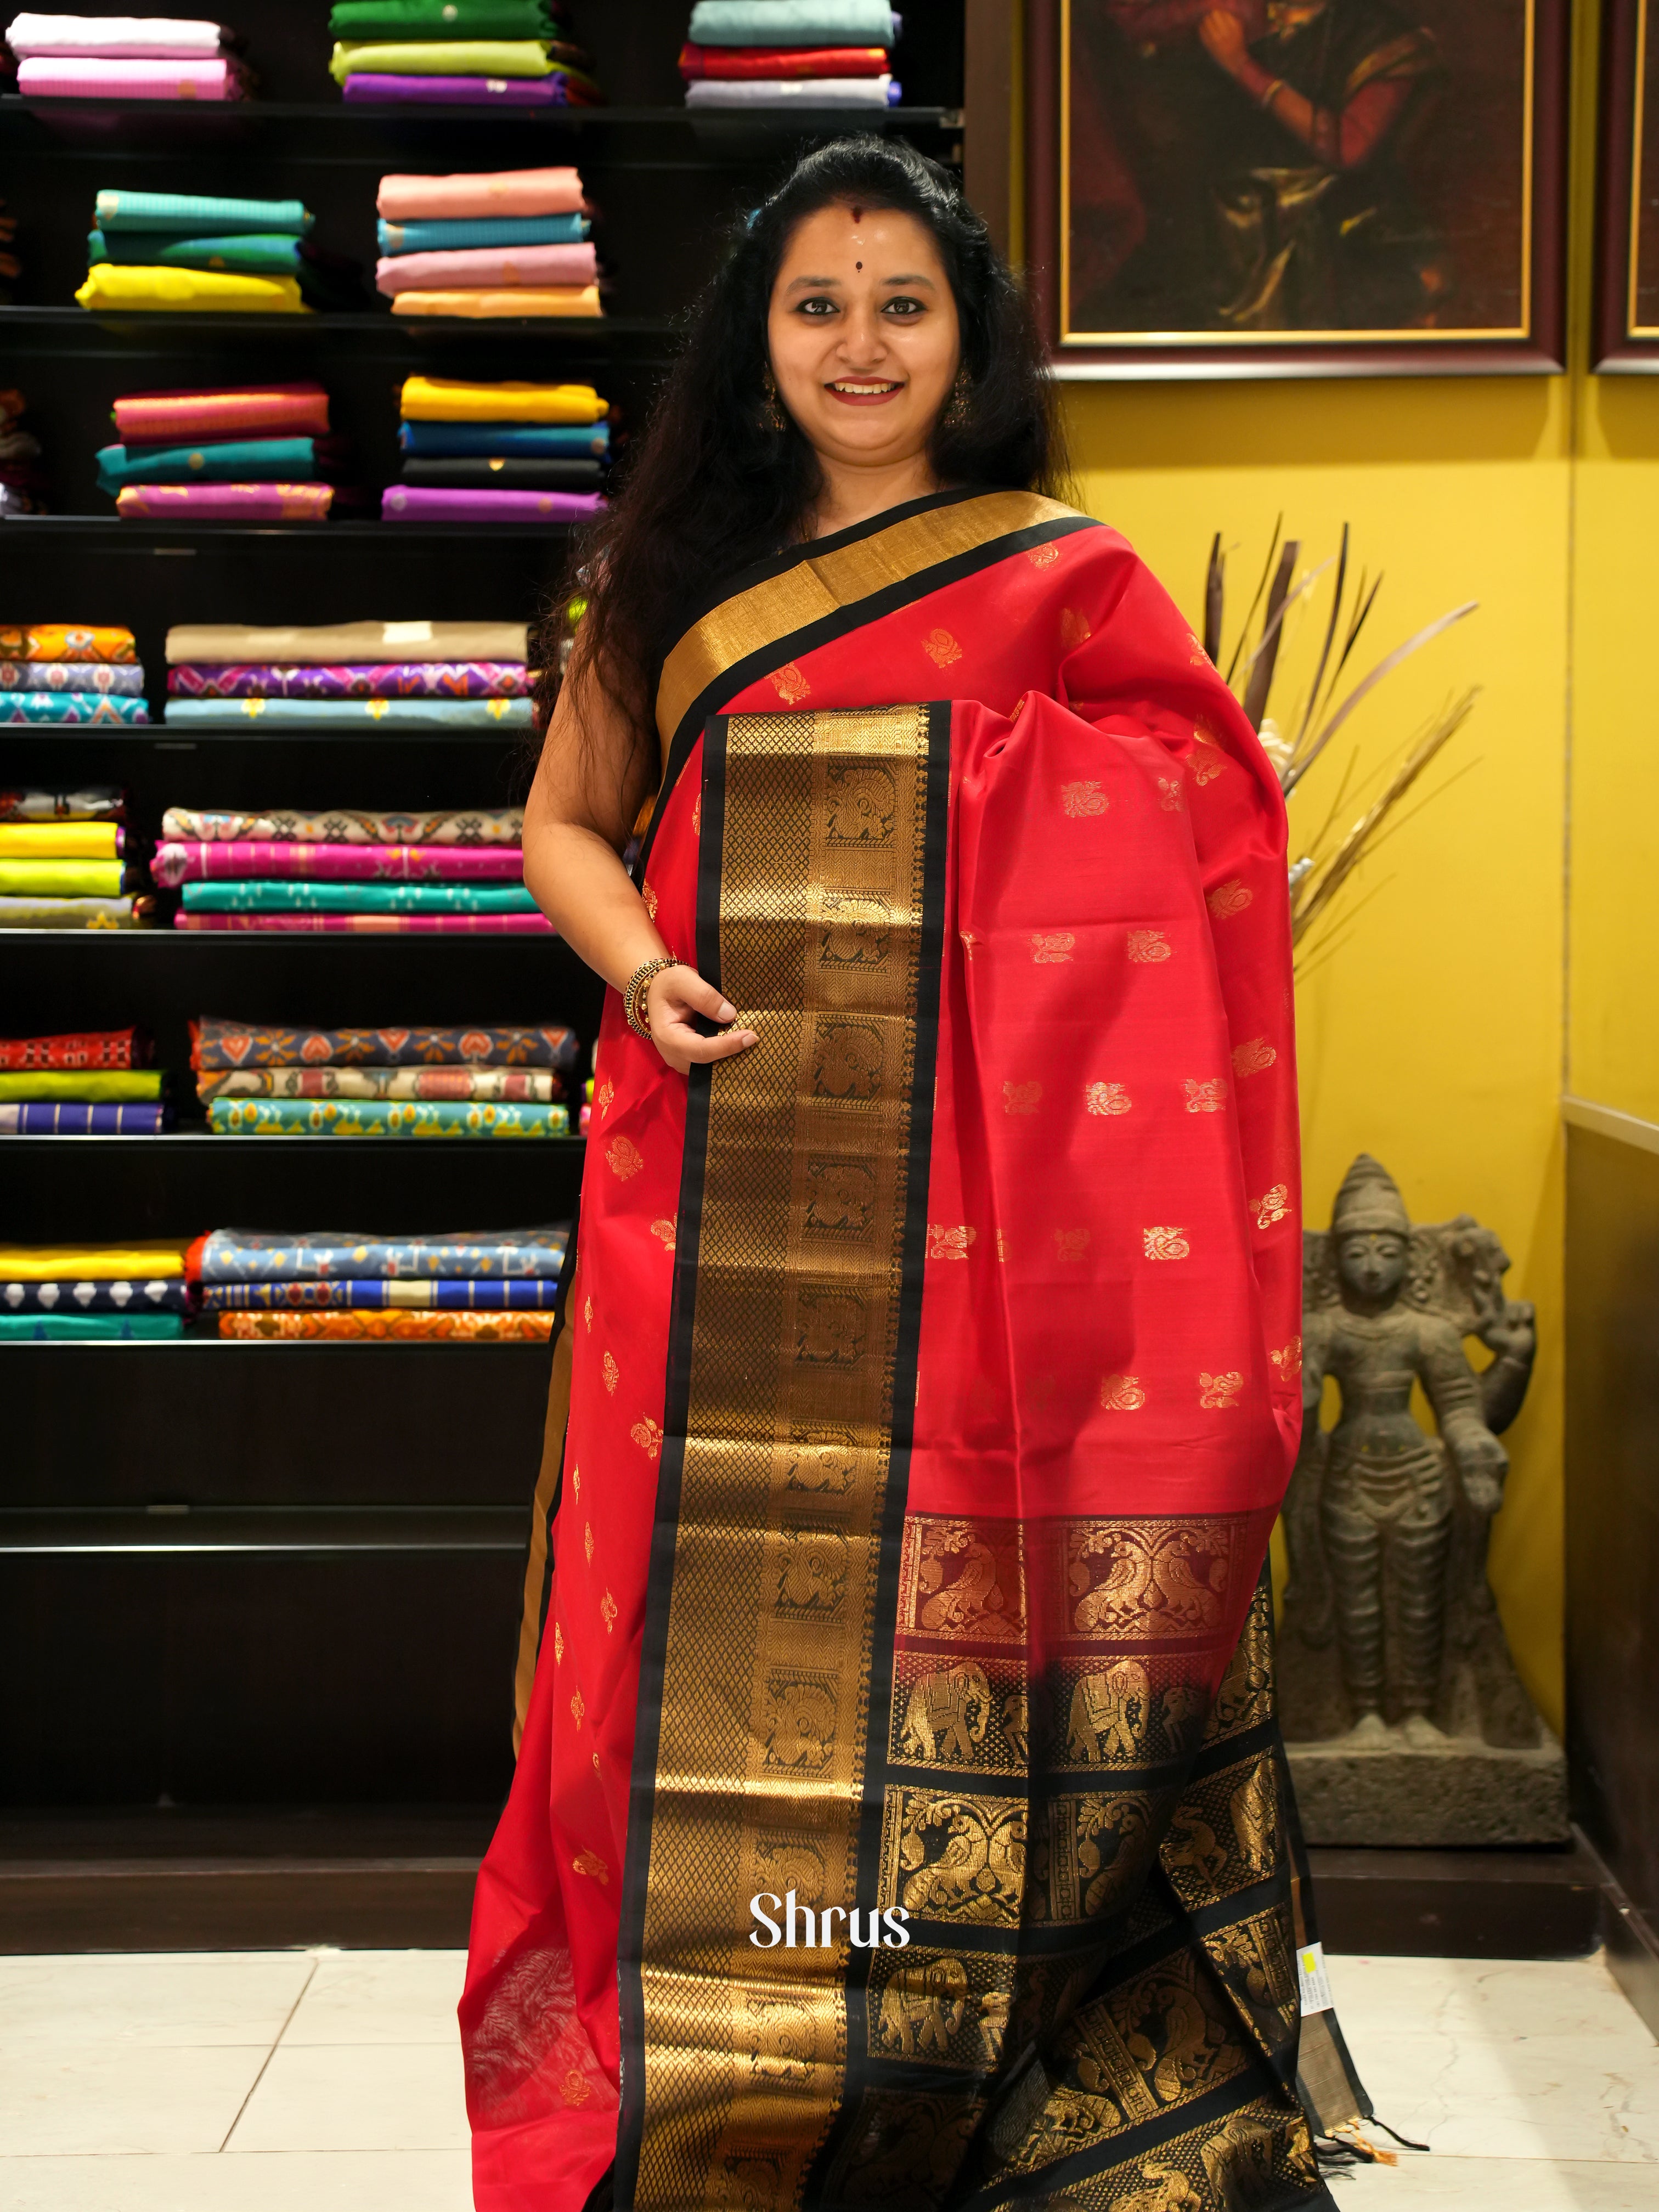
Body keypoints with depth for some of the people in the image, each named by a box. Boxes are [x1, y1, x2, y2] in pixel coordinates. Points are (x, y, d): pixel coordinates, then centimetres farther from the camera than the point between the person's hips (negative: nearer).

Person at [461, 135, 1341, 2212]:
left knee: (946, 1575, 1)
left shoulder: (1066, 581, 3)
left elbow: (1211, 841, 3)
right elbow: (564, 820, 17)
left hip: (963, 1191, -2)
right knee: (711, 1586, 5)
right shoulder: (675, 570, 12)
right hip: (716, 1171, 3)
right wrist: (641, 968, -3)